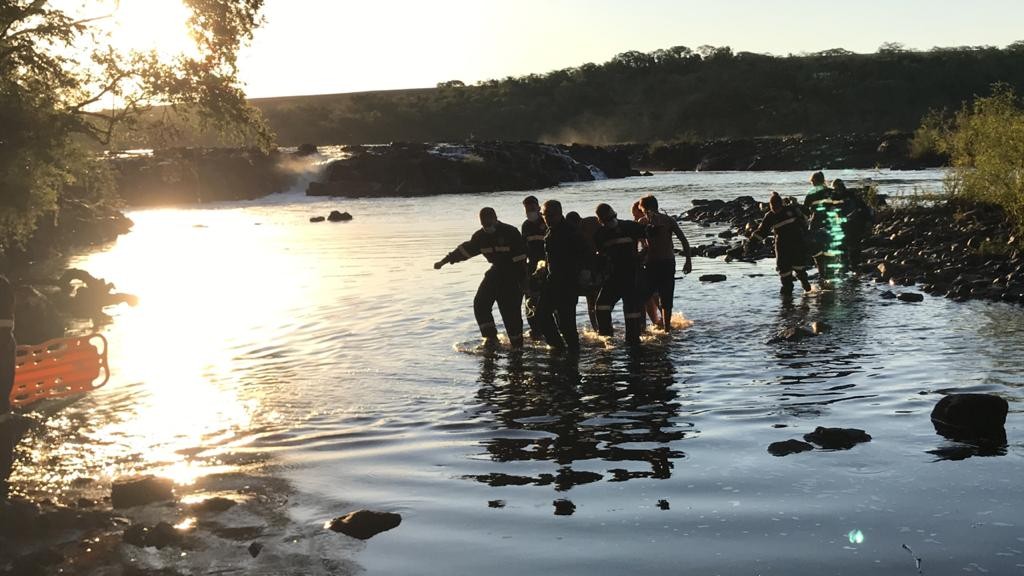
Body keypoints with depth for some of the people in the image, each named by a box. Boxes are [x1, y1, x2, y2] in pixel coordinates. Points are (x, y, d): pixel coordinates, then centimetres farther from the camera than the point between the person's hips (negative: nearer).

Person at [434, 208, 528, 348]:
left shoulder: (511, 232, -18)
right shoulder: (481, 236, 1)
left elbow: (520, 258, -18)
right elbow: (464, 250, 9)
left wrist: (523, 280, -20)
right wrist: (443, 261, 9)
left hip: (513, 274, -7)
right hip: (496, 271, 7)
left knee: (511, 311, -10)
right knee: (480, 303, -3)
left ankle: (517, 344, 1)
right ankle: (490, 337, 5)